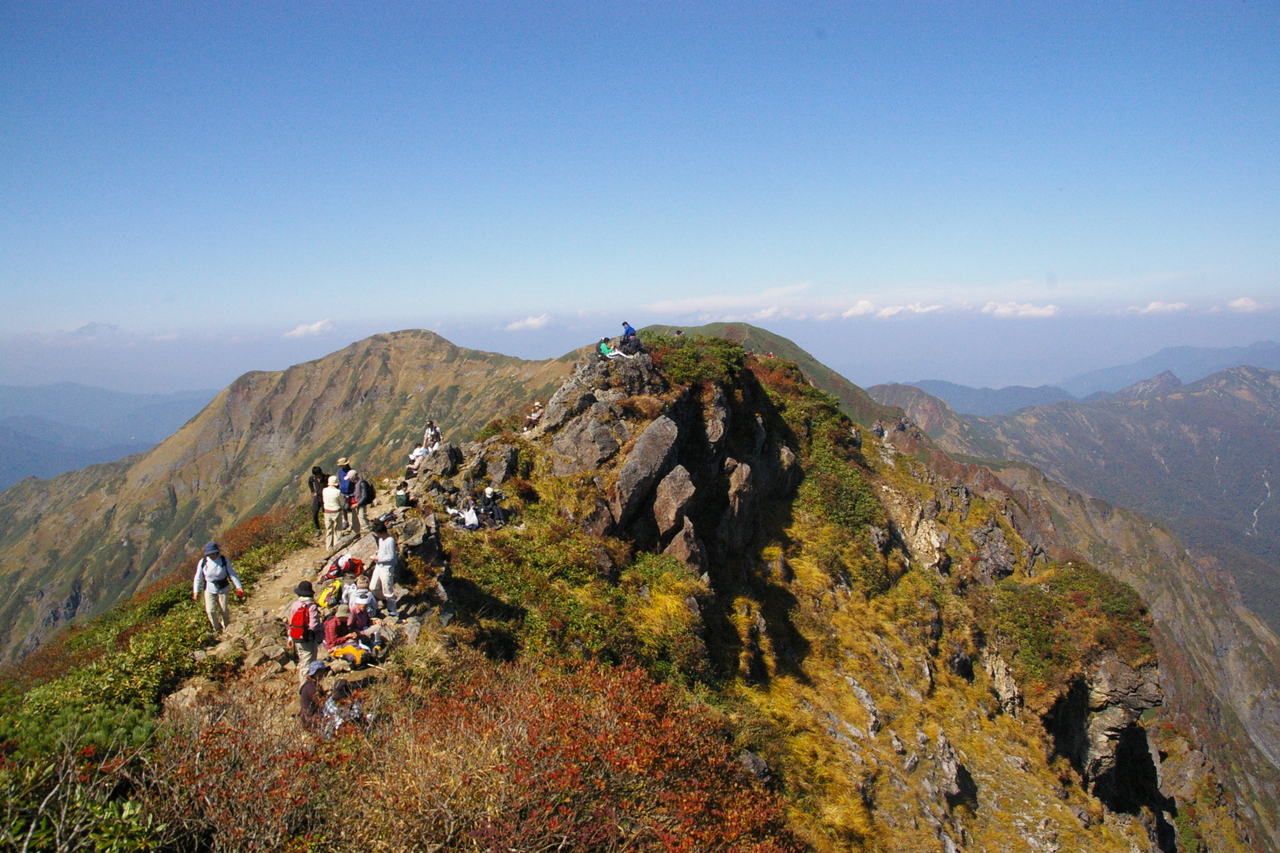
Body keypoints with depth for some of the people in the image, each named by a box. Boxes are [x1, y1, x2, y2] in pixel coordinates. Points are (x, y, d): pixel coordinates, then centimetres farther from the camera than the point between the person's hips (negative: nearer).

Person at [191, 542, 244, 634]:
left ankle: (226, 627, 31)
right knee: (210, 611, -3)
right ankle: (217, 629, 20)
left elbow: (232, 573, -8)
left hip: (223, 589, -1)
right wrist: (196, 591, -1)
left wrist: (239, 587, -11)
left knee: (224, 610, 6)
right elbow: (198, 577, -1)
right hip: (209, 590, 1)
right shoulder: (203, 562, -11)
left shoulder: (224, 560, -13)